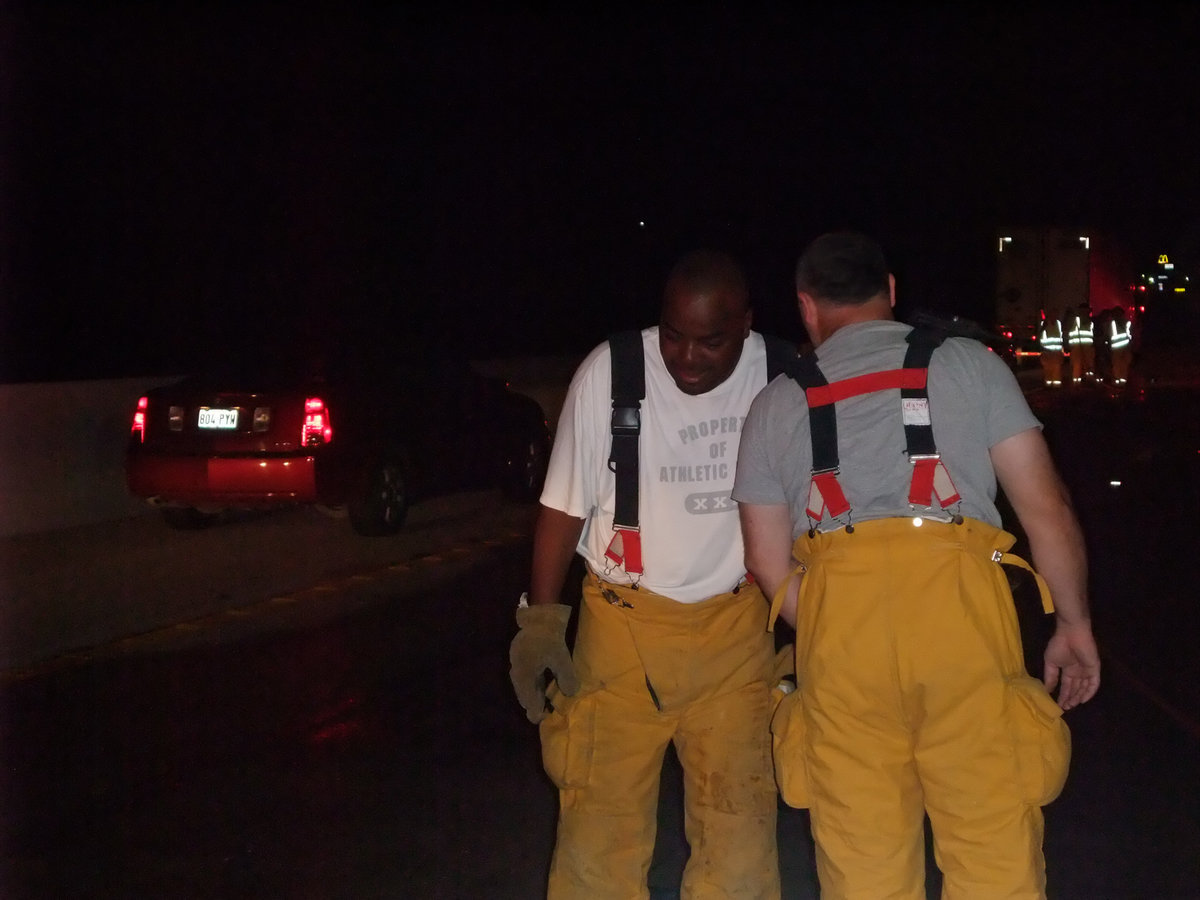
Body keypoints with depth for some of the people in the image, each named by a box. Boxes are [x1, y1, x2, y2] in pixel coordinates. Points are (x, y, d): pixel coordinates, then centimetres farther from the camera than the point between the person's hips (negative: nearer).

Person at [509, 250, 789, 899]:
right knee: (599, 819, -3)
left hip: (735, 626, 1)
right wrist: (540, 620, -5)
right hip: (622, 622, -1)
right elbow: (564, 505, -2)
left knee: (739, 819, 0)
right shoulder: (609, 372, -10)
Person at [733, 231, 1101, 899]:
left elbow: (769, 564, 16)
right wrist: (1075, 624, 17)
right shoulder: (967, 362, 14)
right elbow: (1046, 505, 8)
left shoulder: (776, 403, 18)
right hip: (961, 601, -1)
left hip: (836, 620, 2)